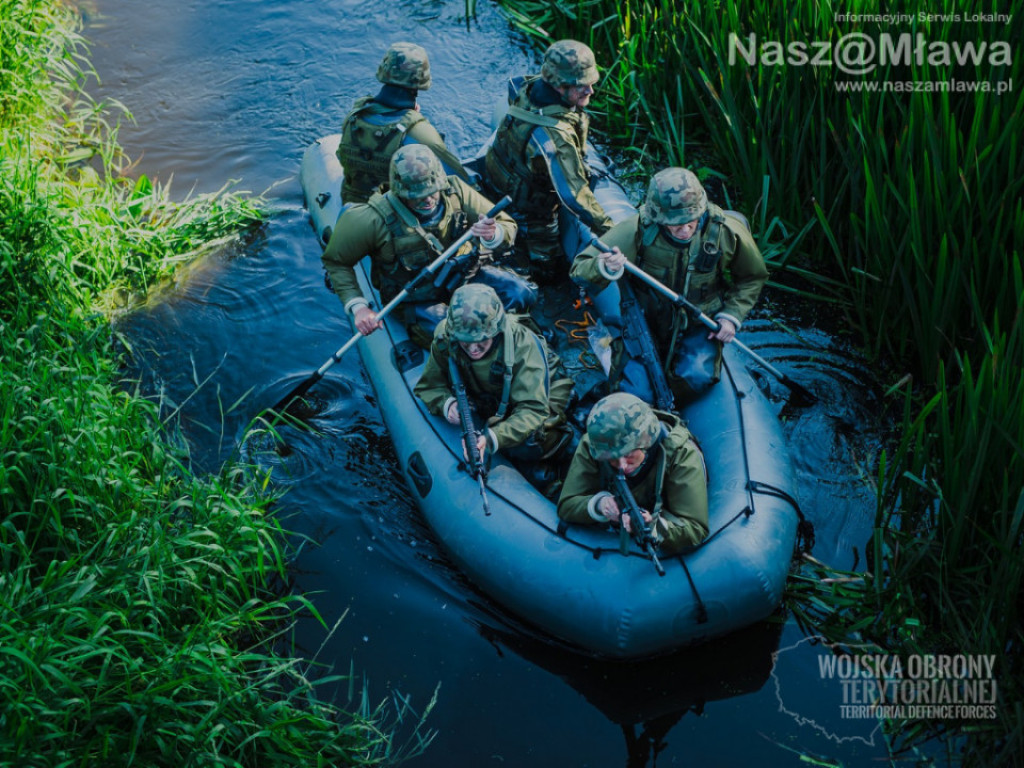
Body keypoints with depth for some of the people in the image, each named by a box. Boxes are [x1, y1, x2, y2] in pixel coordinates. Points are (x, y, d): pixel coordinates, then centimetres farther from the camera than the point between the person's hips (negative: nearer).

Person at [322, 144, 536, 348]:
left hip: (461, 272, 4)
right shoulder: (375, 220, -26)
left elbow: (507, 225, -10)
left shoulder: (455, 190, -17)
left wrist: (493, 234, -35)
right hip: (414, 294, -4)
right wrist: (358, 307, -21)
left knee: (522, 294, -14)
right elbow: (336, 261, -11)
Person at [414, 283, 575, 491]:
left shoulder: (522, 343, -36)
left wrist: (492, 438, -56)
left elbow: (533, 409, -40)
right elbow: (428, 385, -13)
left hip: (543, 393, -5)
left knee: (526, 446, -30)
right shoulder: (445, 339, -25)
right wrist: (447, 404, -38)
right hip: (493, 404, 5)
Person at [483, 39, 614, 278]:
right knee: (550, 268, 8)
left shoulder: (530, 87, -18)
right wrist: (608, 229, -29)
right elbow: (574, 196, -39)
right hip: (529, 204, -7)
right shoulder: (555, 136, -44)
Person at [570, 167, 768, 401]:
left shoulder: (727, 232, -17)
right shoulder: (637, 231, -24)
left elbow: (753, 277, 4)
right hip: (646, 320, -1)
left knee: (695, 380, -25)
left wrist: (732, 315, -8)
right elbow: (579, 271, -22)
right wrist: (606, 269, -45)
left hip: (699, 327, 1)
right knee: (636, 394, -15)